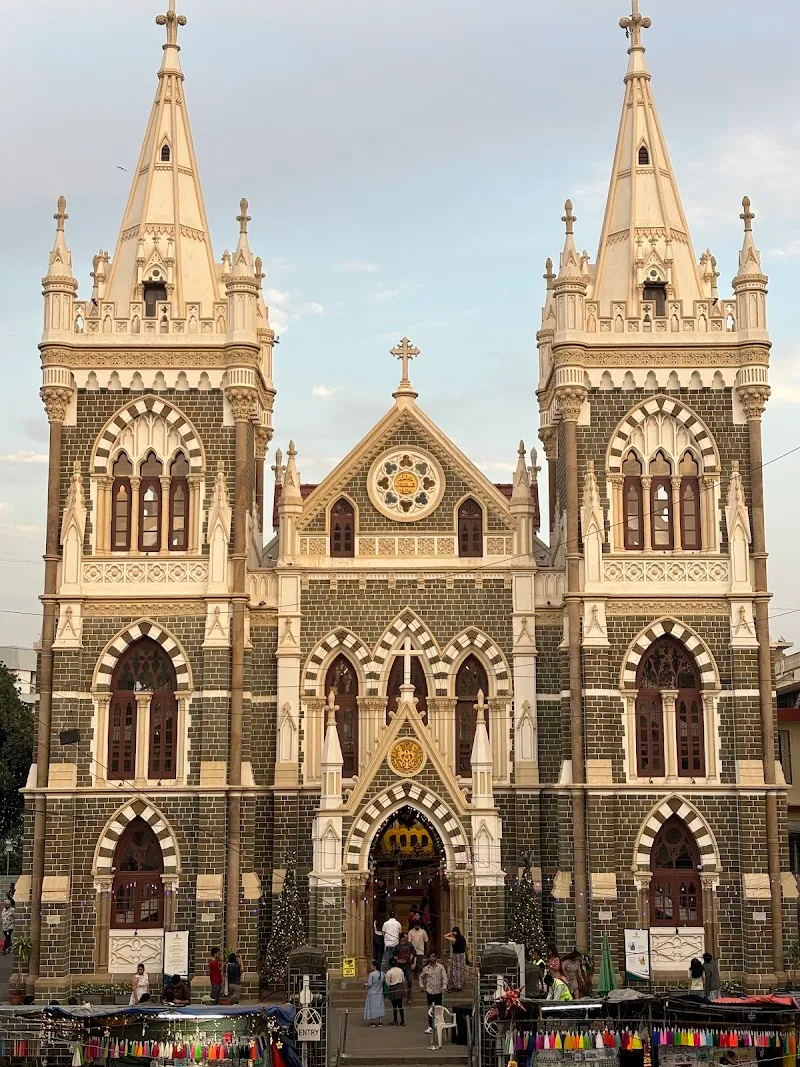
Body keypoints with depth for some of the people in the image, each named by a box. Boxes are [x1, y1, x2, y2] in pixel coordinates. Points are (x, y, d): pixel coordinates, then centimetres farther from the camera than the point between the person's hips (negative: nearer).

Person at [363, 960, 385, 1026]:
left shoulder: (371, 974, -18)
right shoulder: (382, 973, -3)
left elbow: (369, 984, -16)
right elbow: (383, 982, 7)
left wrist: (365, 984, 4)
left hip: (372, 993, -5)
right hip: (380, 993, 5)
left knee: (373, 1007, 4)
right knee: (380, 1007, 12)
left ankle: (373, 1022, 7)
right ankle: (380, 1021, 12)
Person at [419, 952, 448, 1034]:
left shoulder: (440, 967, -3)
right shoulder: (426, 968, 3)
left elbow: (444, 977, -7)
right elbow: (421, 977, 19)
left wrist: (444, 988, -16)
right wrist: (422, 986, 10)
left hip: (438, 991, 0)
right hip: (430, 990, 0)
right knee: (430, 1009, -7)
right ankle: (430, 1027, -8)